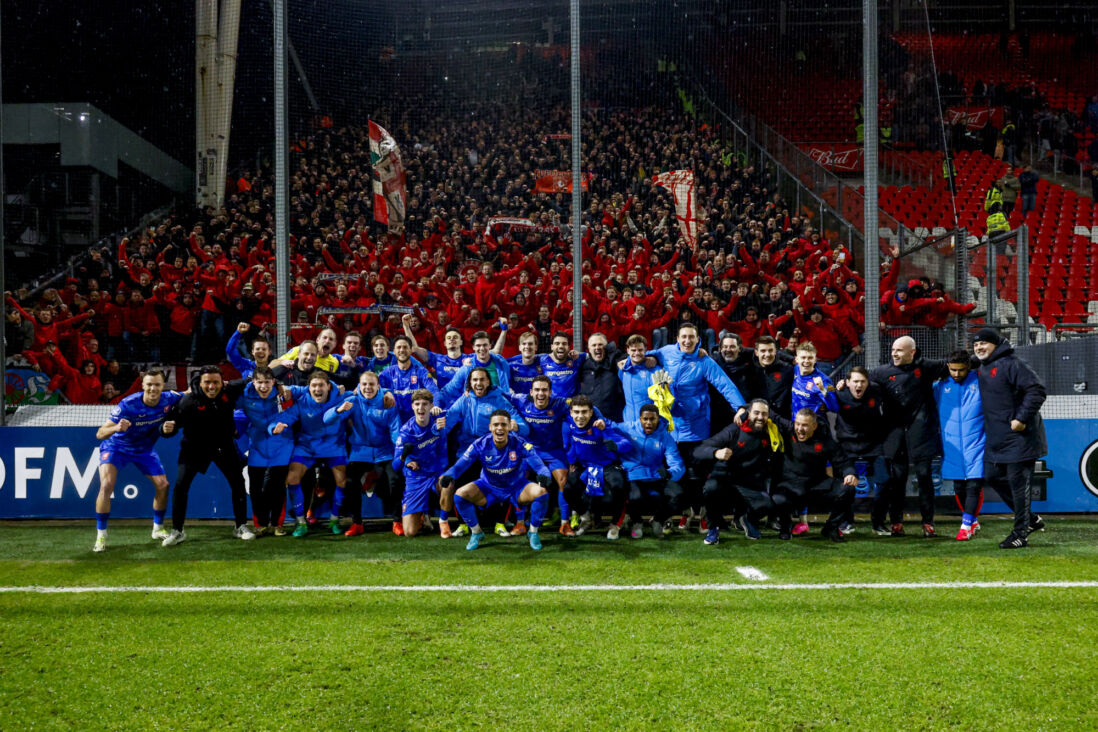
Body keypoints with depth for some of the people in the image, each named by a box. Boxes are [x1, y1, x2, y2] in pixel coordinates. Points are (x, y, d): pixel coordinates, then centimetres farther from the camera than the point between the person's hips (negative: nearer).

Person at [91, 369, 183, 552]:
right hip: (116, 446, -4)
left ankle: (158, 529, 20)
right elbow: (100, 434, -31)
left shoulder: (169, 399, -21)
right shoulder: (128, 404, -31)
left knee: (163, 485, -1)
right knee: (106, 485, -21)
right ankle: (101, 536, -8)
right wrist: (116, 428, -51)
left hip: (145, 449, 4)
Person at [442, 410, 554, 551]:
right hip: (488, 488, 1)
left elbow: (539, 464, -30)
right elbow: (460, 465, -22)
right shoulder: (480, 445, -19)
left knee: (542, 492, -28)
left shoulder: (520, 444, -22)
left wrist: (544, 476, -54)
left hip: (517, 488, -1)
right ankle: (476, 533, 4)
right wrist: (448, 476, -44)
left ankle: (533, 532, -1)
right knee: (460, 495, -22)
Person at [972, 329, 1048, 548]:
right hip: (996, 438, 10)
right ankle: (1031, 519, 26)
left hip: (1019, 437, -10)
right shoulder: (982, 369, 15)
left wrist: (1022, 418, -23)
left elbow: (1037, 390, -20)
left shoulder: (1011, 364, -13)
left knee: (1018, 482, -4)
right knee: (992, 476, 12)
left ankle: (1020, 533, 7)